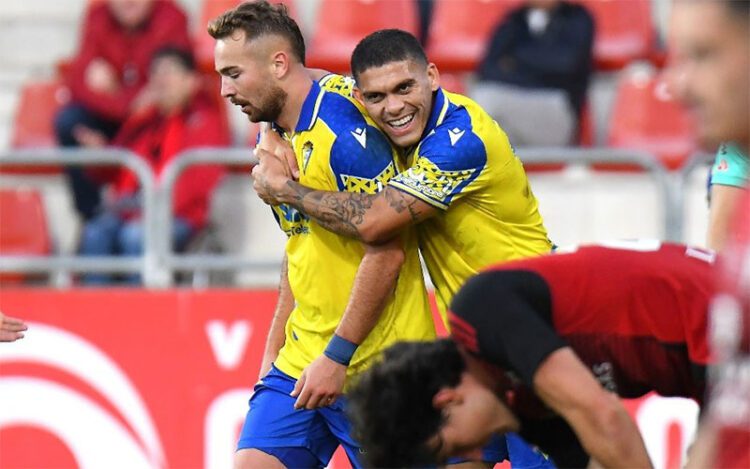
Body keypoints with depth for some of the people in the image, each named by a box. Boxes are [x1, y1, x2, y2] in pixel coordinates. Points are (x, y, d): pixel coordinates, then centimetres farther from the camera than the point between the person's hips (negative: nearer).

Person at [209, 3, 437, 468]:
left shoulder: (345, 133, -17)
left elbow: (386, 252, -20)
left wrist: (337, 357, -19)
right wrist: (273, 353, 19)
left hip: (374, 361, -8)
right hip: (301, 356, 8)